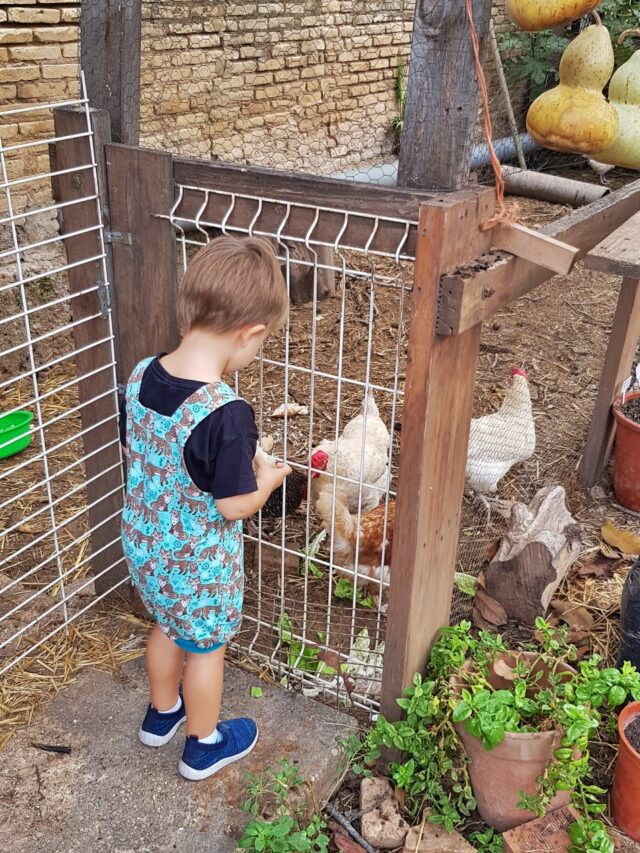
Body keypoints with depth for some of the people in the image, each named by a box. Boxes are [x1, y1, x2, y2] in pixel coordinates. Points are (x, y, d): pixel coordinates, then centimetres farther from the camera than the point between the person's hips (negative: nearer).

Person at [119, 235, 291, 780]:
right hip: (200, 563, -6)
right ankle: (204, 745, 42)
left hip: (145, 545, 7)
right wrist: (267, 481, -5)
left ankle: (161, 713, 54)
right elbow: (233, 506, -26)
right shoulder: (226, 413, -34)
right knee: (206, 648, 19)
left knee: (168, 626, 30)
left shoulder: (141, 377, -12)